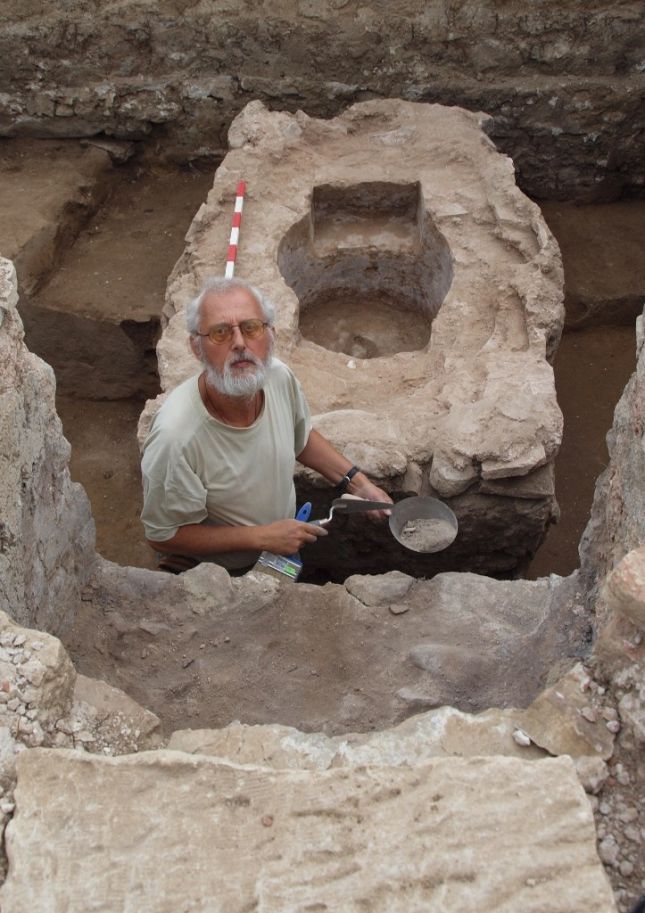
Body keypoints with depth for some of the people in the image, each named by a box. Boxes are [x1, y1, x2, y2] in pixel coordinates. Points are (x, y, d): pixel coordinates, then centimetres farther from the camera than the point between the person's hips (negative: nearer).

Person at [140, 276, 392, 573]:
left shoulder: (279, 376, -21)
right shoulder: (176, 437, -40)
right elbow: (162, 536, -27)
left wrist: (357, 483, -8)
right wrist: (261, 537, -28)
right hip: (212, 576, -6)